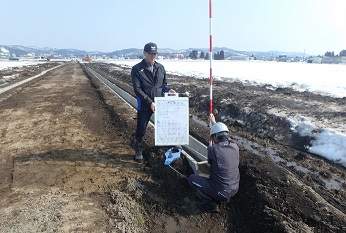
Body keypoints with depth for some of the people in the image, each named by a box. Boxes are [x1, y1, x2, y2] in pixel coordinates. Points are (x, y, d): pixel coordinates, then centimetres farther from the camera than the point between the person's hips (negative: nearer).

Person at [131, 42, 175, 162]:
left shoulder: (160, 67, 7)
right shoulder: (137, 69, -7)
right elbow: (137, 89, -13)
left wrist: (168, 90, -8)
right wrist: (150, 102, -21)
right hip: (144, 106, -3)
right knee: (141, 130, 7)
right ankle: (138, 151, 30)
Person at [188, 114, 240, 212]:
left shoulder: (212, 149, -21)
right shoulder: (234, 146, -5)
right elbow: (224, 136, 17)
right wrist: (214, 123, 30)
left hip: (221, 192, -6)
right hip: (234, 189, 6)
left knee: (191, 178, 8)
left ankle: (210, 203, 3)